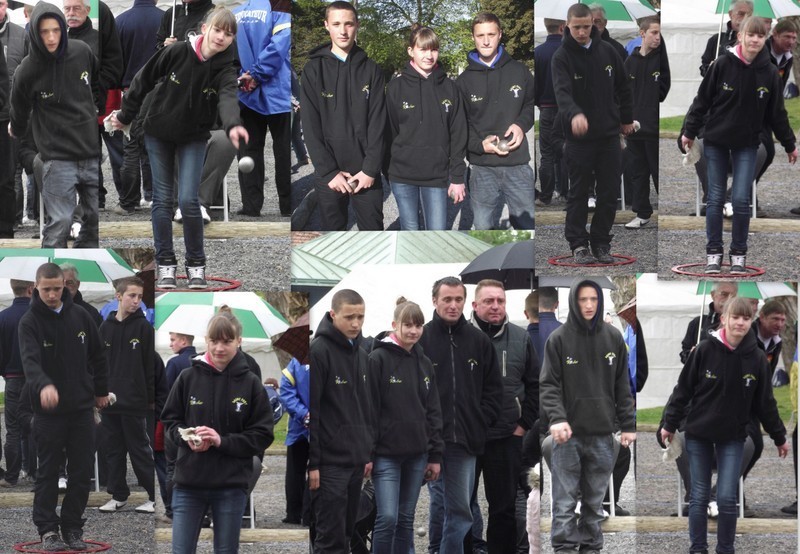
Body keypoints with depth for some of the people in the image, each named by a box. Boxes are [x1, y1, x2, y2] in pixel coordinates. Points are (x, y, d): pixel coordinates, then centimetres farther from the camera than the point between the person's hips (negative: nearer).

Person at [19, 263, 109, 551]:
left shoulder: (79, 316, 2)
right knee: (48, 473, 3)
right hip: (49, 410, -3)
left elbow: (98, 355, 15)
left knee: (82, 472, 4)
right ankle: (48, 529, 10)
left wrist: (101, 390, 16)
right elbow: (30, 360, -27)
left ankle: (73, 527, 15)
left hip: (82, 408, 3)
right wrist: (44, 386, -45)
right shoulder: (30, 322, -10)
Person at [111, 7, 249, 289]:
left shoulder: (225, 70, -19)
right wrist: (126, 115, 2)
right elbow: (144, 80, -5)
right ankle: (166, 265, 11)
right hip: (158, 133, 1)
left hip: (193, 138, -1)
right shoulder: (177, 52, -18)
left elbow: (228, 98, -39)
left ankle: (196, 264, 5)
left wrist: (233, 125, -60)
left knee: (188, 200, -11)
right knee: (162, 199, 1)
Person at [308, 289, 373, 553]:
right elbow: (309, 411, -14)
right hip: (330, 461, -8)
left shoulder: (362, 354, 15)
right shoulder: (319, 350, -11)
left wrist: (368, 453, 19)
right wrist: (313, 463, -17)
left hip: (356, 461, 8)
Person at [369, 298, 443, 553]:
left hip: (416, 453, 6)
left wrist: (435, 455, 11)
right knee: (388, 517, -12)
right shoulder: (378, 359, -8)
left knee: (406, 519, 9)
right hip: (387, 453, -6)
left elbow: (433, 411, 14)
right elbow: (369, 409, -10)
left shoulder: (424, 364, 11)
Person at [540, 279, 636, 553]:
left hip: (602, 435, 3)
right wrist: (556, 418, -20)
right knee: (565, 503, -4)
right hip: (568, 434, -3)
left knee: (595, 502, 9)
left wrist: (628, 424, 5)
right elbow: (549, 384, -5)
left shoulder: (613, 338, 6)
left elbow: (622, 385, 10)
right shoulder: (559, 339, -2)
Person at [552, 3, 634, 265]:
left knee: (609, 193, 4)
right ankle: (579, 244, 12)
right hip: (579, 137, -3)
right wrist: (574, 114, -45)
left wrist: (627, 118, 17)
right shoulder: (562, 57, -10)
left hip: (609, 135, 3)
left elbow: (623, 87, 15)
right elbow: (562, 91, -27)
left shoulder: (606, 52, 2)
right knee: (579, 193, 3)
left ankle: (601, 243, 15)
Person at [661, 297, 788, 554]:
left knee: (727, 498, -4)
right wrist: (670, 424, 1)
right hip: (698, 435, -1)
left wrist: (779, 437, 9)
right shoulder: (705, 350, -13)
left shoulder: (757, 359, -7)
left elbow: (765, 402, 4)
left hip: (733, 437, 1)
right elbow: (684, 389, -3)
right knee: (699, 496, 4)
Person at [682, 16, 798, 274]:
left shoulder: (769, 73, -6)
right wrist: (690, 132, 0)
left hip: (747, 145, 1)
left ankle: (739, 254, 7)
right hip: (716, 141, -1)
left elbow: (777, 113, 4)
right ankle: (714, 253, 13)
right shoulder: (723, 65, -12)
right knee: (715, 199, 2)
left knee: (741, 199, -6)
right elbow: (702, 99, -3)